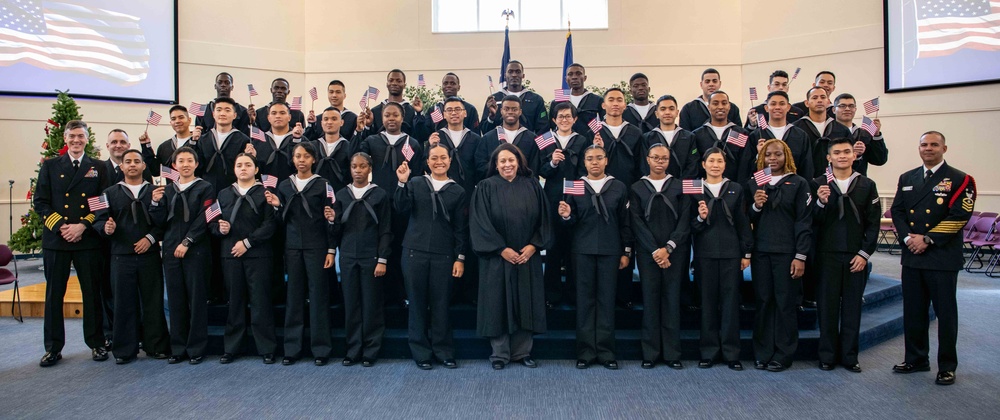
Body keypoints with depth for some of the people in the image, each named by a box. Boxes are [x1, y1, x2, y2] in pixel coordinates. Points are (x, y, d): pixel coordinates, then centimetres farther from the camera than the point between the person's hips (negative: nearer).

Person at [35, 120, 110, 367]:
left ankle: (96, 343, 15)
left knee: (93, 293, 4)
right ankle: (53, 347, 14)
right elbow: (40, 202, 4)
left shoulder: (98, 168, 8)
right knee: (54, 294, 5)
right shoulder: (50, 166, 9)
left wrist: (83, 225, -11)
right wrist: (60, 226, -10)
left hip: (88, 240, -1)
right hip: (55, 238, 1)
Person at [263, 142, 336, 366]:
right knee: (294, 296, 6)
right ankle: (292, 348, 14)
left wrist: (331, 250, -6)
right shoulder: (284, 185, 10)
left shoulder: (322, 185, -1)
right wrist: (277, 206, -7)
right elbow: (283, 221, 12)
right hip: (293, 246, 3)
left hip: (316, 246, -3)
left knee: (318, 295, -1)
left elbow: (329, 219, -2)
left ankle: (321, 348, 7)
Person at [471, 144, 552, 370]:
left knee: (525, 303, 7)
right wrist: (502, 249, -14)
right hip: (497, 257, -2)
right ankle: (500, 353, 14)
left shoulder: (532, 186, 5)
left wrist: (533, 245, -8)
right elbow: (480, 222, -8)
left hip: (528, 256, 3)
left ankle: (523, 351, 19)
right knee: (498, 303, 2)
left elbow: (543, 218, 4)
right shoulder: (486, 187, -3)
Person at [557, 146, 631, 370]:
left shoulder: (619, 188, 5)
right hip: (582, 250, 0)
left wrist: (626, 252, 4)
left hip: (610, 251, 0)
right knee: (585, 299, 3)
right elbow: (572, 223, 4)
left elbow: (625, 222, 7)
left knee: (607, 299, 4)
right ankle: (585, 351, 11)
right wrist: (566, 216, -18)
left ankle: (606, 352, 12)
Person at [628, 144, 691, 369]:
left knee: (672, 300, 2)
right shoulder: (637, 188, 7)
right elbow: (637, 223, -1)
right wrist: (655, 251, -10)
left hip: (675, 252, 0)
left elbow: (685, 220, 0)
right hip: (647, 253, 0)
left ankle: (672, 353, 10)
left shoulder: (680, 186, 8)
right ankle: (650, 354, 9)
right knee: (650, 300, 2)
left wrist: (668, 248, -11)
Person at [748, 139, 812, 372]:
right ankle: (762, 353, 14)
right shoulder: (753, 184, 11)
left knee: (786, 302, 2)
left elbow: (804, 222, -2)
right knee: (763, 301, 5)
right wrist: (756, 206, -9)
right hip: (760, 251, 3)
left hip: (787, 252, -2)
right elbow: (746, 220, 11)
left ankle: (783, 355, 11)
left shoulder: (798, 183, 2)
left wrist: (800, 256, -8)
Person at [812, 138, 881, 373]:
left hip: (856, 256, 1)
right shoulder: (819, 184, 1)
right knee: (828, 306, 4)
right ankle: (827, 355, 14)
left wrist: (864, 253, -3)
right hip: (827, 254, -1)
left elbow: (873, 223, 4)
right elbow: (814, 222, -3)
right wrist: (821, 203, -22)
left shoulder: (867, 185, 5)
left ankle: (849, 356, 18)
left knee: (852, 306, 7)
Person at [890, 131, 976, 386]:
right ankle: (916, 359, 24)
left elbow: (959, 216, -11)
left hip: (943, 257, -4)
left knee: (945, 313, 3)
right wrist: (907, 237, -8)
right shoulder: (907, 178, 13)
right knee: (913, 311, 11)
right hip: (912, 257, 5)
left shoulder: (959, 180, -2)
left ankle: (947, 366, 15)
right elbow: (897, 211, 9)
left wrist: (928, 239, -16)